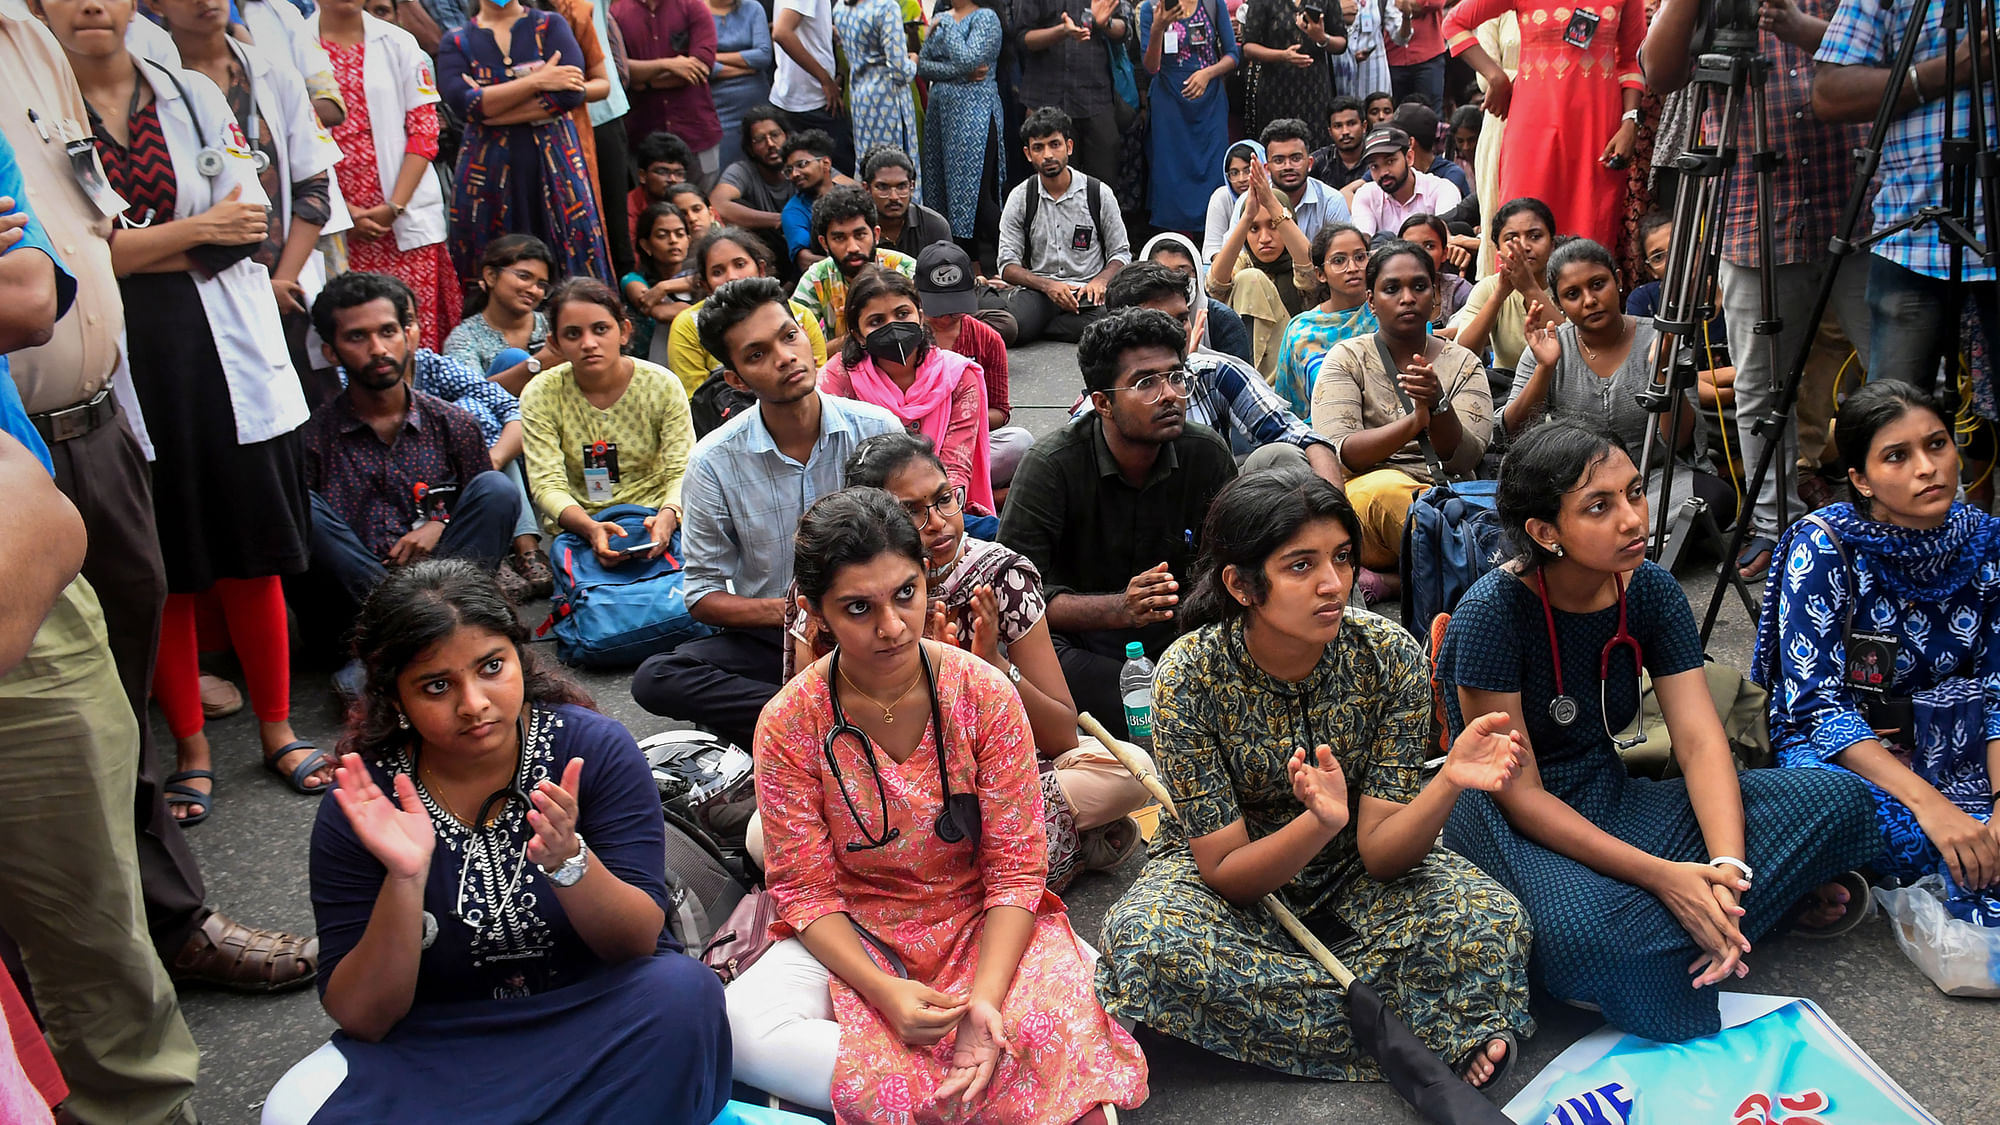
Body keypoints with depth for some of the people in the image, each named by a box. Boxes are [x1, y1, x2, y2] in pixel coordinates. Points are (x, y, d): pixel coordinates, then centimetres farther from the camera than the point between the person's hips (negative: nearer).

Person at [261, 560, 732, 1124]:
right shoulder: (362, 806, -9)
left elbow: (639, 942, -13)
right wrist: (405, 880, -27)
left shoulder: (593, 747, -12)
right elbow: (362, 1018, -10)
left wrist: (568, 862, -33)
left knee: (682, 990, -31)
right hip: (445, 1042, 1)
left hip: (600, 1020, -1)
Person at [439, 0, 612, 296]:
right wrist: (537, 81, -14)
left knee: (570, 262, -3)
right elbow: (461, 102, -10)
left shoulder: (551, 25, 6)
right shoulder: (456, 41, 8)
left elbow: (571, 93, -11)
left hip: (554, 162, 0)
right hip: (486, 168, 1)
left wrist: (491, 109, -11)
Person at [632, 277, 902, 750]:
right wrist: (785, 611, -20)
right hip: (769, 640, 1)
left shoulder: (879, 430, -4)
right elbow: (703, 595, -1)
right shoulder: (714, 463, -6)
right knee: (656, 679, -25)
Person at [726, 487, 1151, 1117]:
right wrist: (884, 992, -26)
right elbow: (805, 891, -9)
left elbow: (1015, 867, -10)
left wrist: (985, 994, -26)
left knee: (1061, 1023, -31)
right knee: (742, 1028, -29)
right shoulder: (788, 725, -13)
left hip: (981, 923, -1)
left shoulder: (984, 694, -12)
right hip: (852, 936, 1)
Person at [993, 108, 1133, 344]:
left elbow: (1121, 254, 8)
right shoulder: (1020, 197, 6)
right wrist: (1047, 285, -17)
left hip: (1086, 292, 2)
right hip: (1037, 291, -2)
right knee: (1013, 326, -38)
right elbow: (1008, 265, 2)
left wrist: (1100, 281, -15)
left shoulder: (1099, 193, 5)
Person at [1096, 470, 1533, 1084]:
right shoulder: (1189, 677, -24)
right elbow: (1225, 872, -22)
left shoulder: (1388, 656, -19)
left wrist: (1449, 782, -40)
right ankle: (1439, 1036, -23)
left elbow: (1380, 851, -19)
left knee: (1492, 921, -27)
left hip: (1352, 871, 1)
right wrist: (1320, 822, -42)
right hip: (1232, 876, 0)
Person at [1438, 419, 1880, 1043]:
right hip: (1508, 824, -6)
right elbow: (1519, 794, -20)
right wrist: (1662, 875, -27)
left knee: (1835, 797, -10)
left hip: (1609, 796, 6)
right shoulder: (1493, 613, -21)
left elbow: (1700, 739, -9)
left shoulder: (1651, 590, -3)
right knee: (1586, 932, -40)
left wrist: (1727, 867, -27)